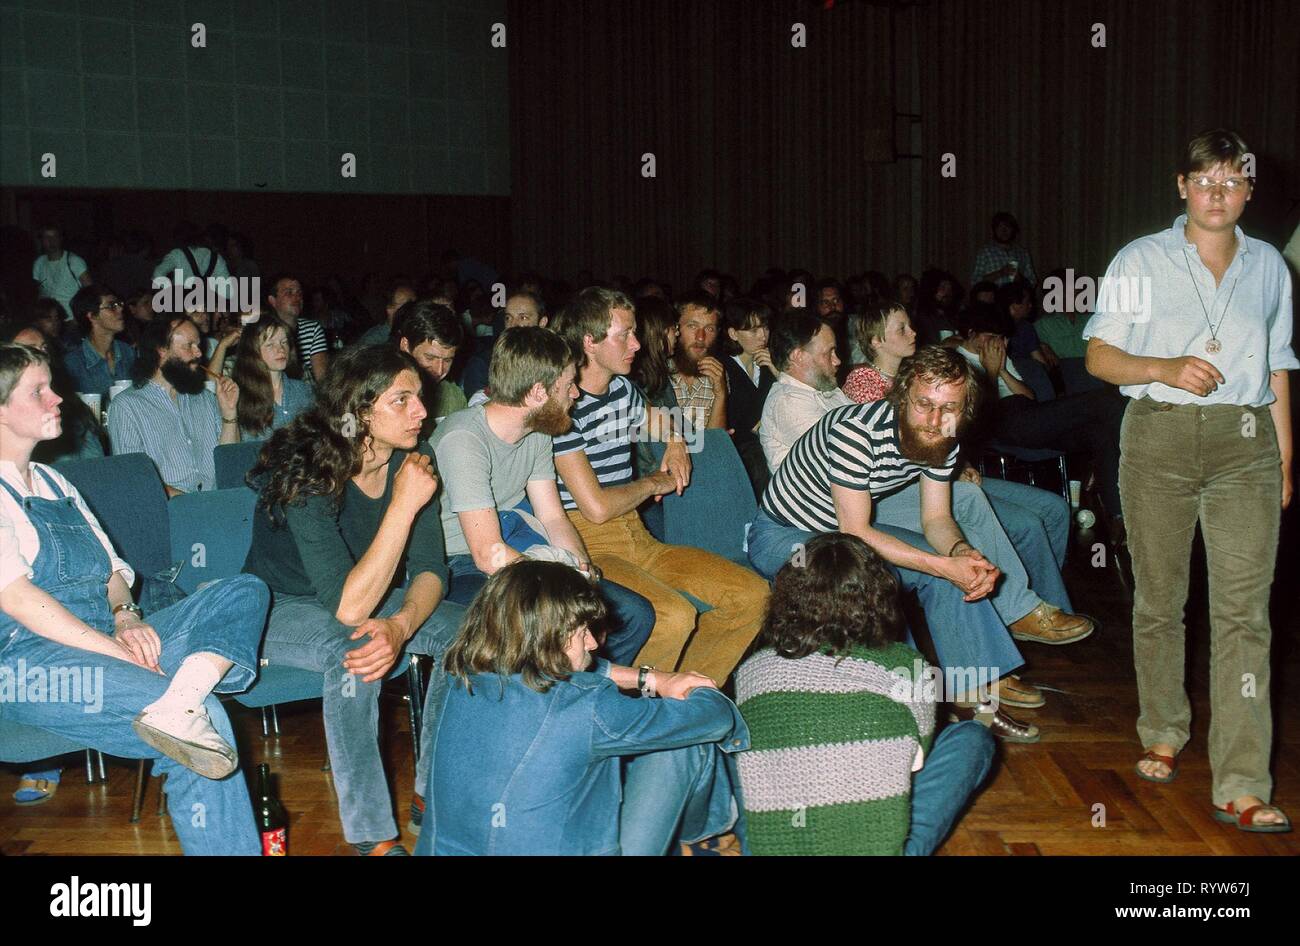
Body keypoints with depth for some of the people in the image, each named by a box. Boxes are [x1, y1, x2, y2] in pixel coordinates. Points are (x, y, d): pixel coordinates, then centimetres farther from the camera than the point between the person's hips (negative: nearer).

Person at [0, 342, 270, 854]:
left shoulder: (54, 483, 24)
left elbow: (112, 567, 23)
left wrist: (127, 617, -2)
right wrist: (121, 654, -19)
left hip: (105, 636, 8)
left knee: (244, 592, -12)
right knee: (208, 714, -29)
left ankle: (177, 706, -35)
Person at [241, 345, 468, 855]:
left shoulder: (411, 461, -12)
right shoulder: (308, 474, -30)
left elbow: (430, 568, -11)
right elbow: (349, 607, -36)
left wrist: (400, 625, -33)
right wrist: (404, 504, -39)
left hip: (358, 596, 6)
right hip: (280, 609, -6)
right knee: (351, 648, -37)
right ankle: (373, 838, -26)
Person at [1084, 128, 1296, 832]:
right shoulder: (1141, 260, 5)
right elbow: (1099, 356, 2)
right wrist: (1167, 368, -16)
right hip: (1159, 436, -1)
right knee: (1159, 597, 7)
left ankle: (1242, 787, -8)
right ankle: (1163, 734, 30)